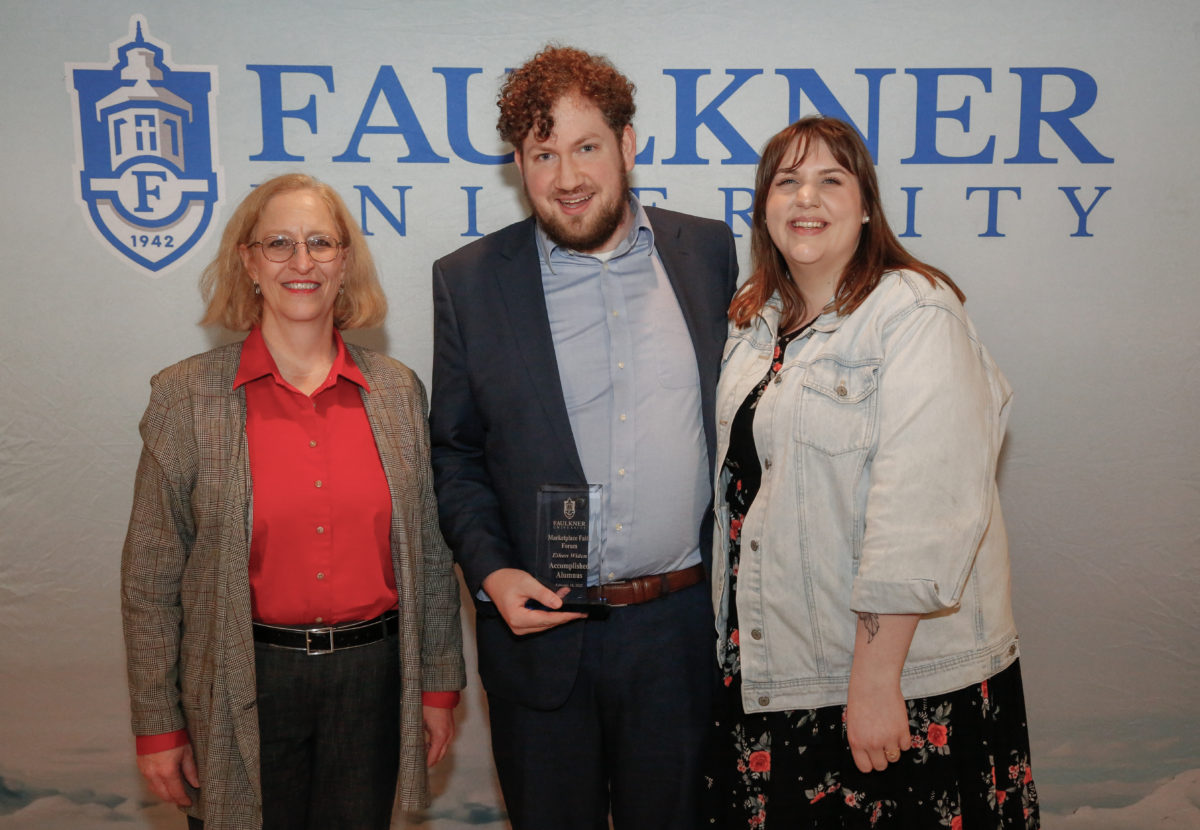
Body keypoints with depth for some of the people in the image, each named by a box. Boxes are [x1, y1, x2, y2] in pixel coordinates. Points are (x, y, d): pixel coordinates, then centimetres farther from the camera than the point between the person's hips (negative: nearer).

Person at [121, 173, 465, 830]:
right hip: (242, 689, -2)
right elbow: (151, 576, -2)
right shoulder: (188, 395, -6)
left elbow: (430, 551, 6)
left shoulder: (398, 391, 1)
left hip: (371, 678, 2)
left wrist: (439, 684, 6)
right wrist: (157, 723, -2)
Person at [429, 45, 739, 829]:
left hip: (682, 626, 1)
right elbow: (452, 451, 3)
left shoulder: (710, 250, 0)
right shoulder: (468, 281, -3)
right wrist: (488, 569, -11)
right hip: (539, 629, 0)